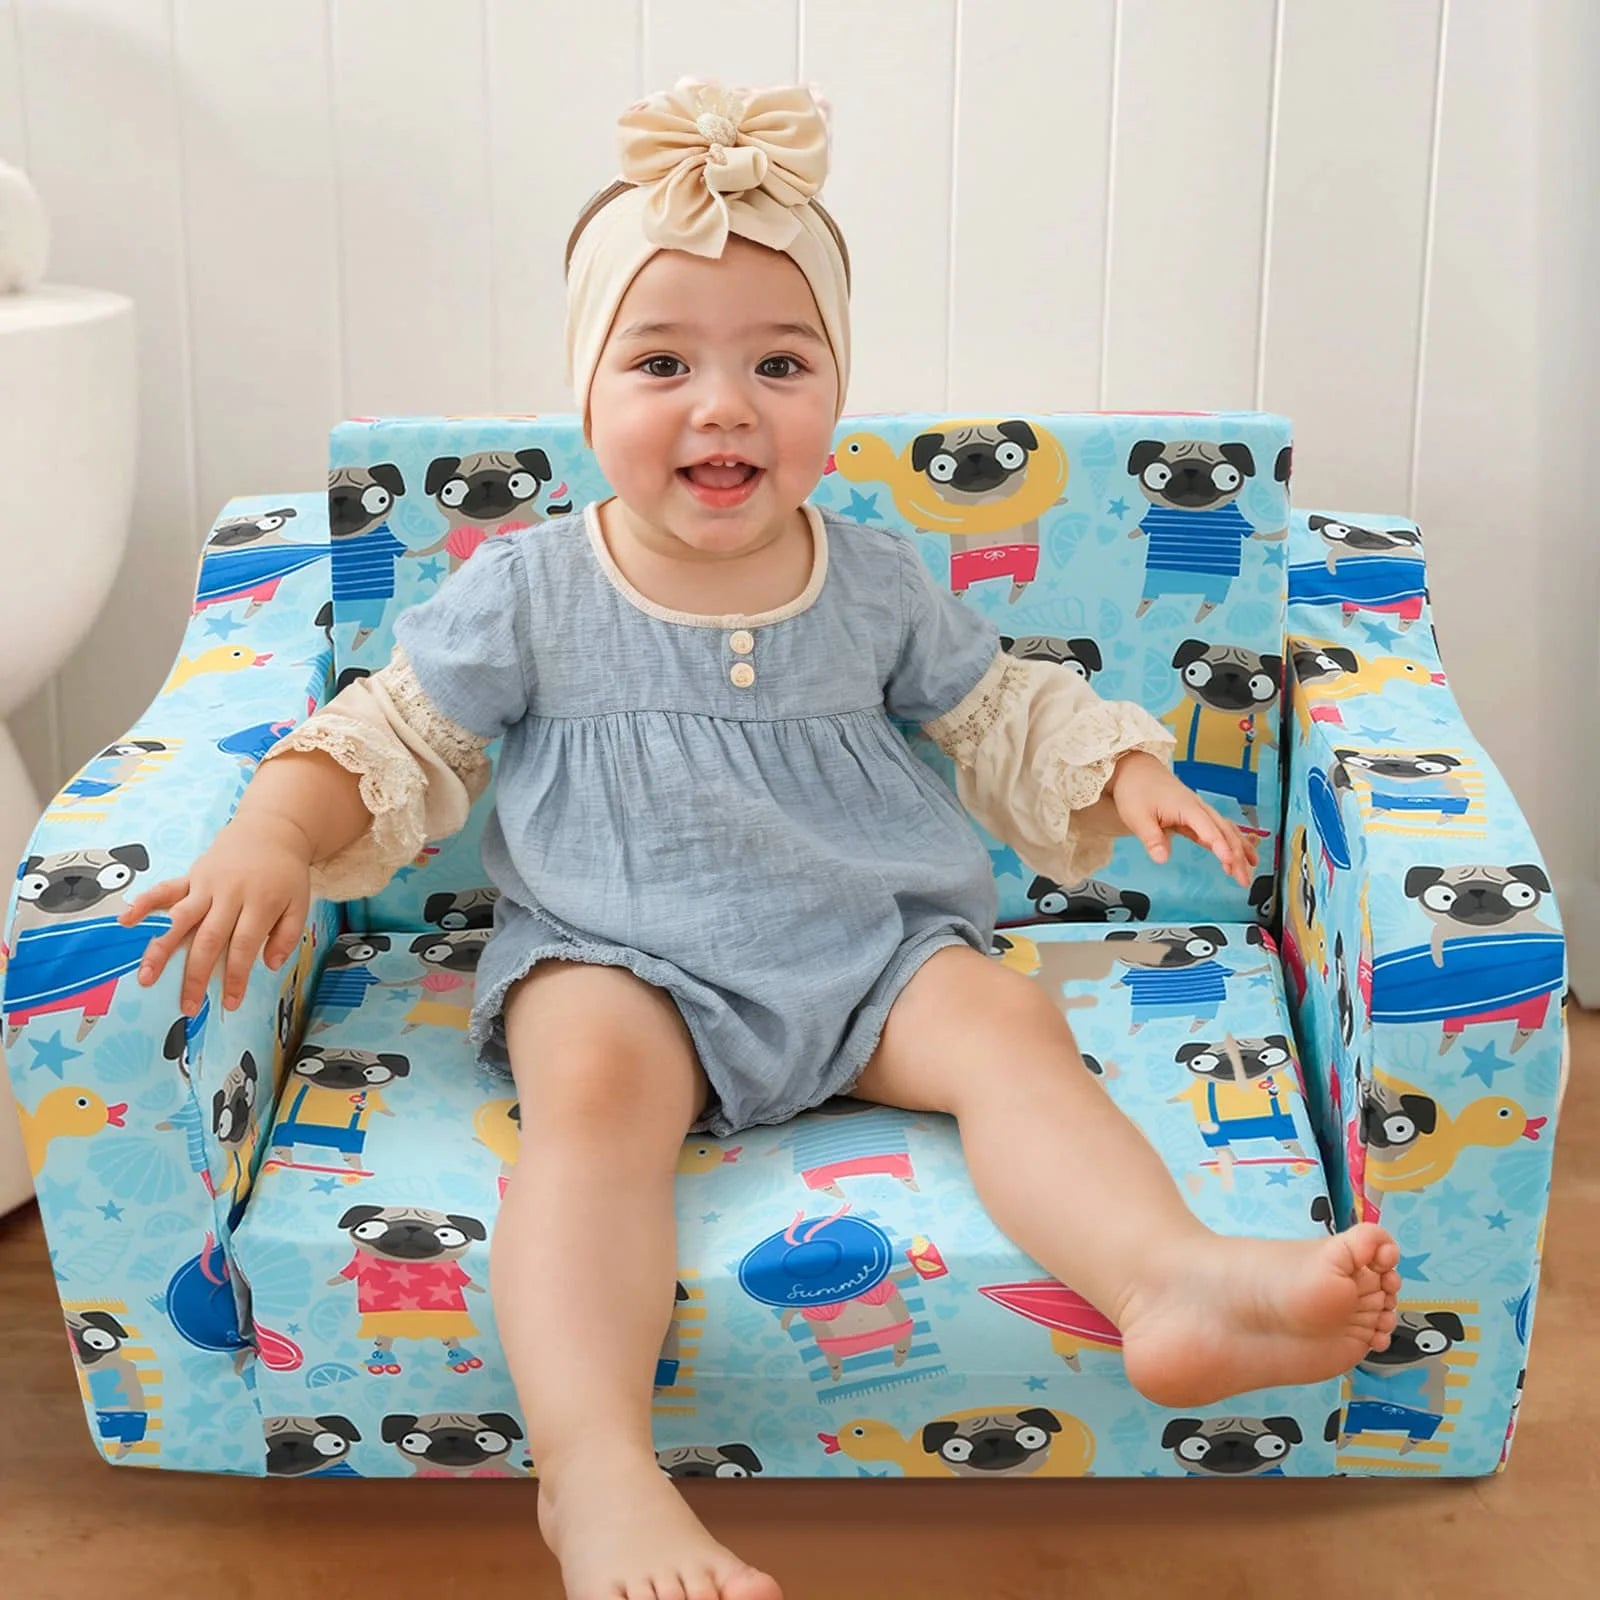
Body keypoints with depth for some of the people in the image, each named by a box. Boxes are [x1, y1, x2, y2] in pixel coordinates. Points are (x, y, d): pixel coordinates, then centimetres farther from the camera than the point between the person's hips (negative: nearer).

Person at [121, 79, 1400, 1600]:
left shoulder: (879, 584, 8)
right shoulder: (524, 592, 1)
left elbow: (999, 711, 20)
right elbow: (393, 735, 6)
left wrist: (1123, 777, 3)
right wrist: (272, 834, -11)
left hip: (871, 944, 3)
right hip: (614, 958, -2)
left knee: (1008, 1018, -26)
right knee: (591, 1070, -34)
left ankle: (1175, 1277, -48)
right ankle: (595, 1470, -48)